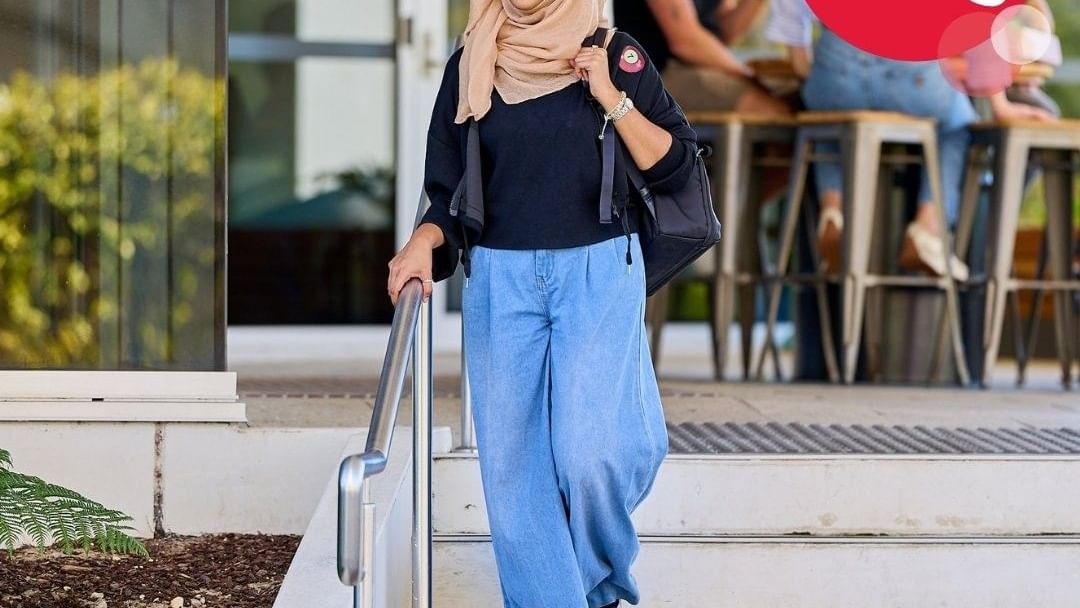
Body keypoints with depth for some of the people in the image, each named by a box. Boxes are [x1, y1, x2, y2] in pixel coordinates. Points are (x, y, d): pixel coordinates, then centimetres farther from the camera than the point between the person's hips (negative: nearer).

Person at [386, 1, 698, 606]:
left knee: (588, 451, -11)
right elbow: (449, 189, 10)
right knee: (514, 461, -2)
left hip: (599, 274, -2)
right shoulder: (471, 66, 8)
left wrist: (612, 98, -10)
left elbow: (675, 166, 0)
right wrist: (425, 240, -9)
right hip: (500, 279, 2)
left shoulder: (615, 55, 3)